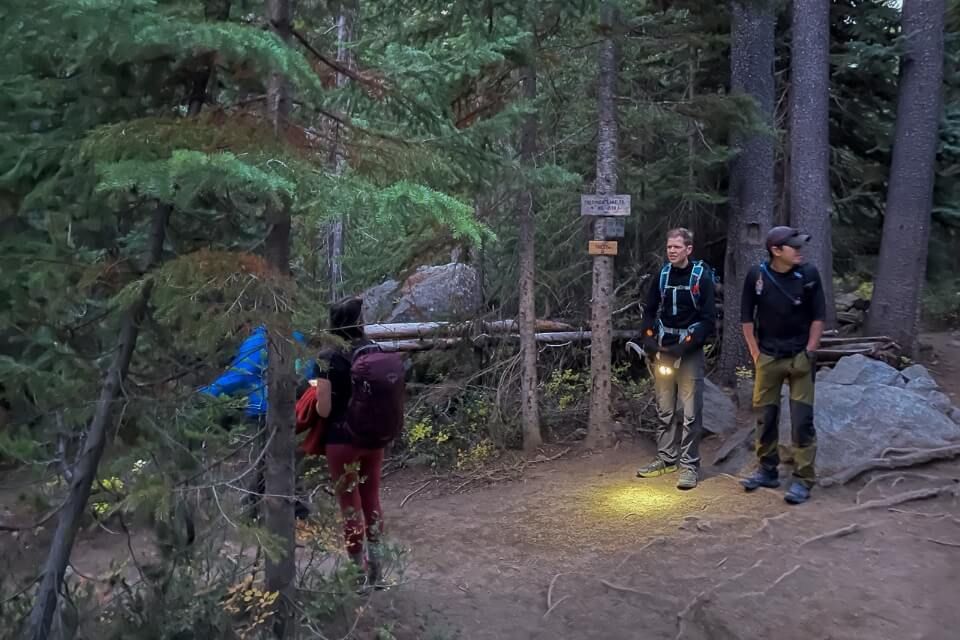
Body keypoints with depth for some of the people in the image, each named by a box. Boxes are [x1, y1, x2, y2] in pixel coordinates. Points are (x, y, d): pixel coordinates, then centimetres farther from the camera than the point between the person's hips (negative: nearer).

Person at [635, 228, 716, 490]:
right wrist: (649, 338, -3)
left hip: (690, 352, -5)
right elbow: (649, 310, 13)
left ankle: (689, 464, 3)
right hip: (663, 350, 5)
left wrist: (686, 345, -18)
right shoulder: (662, 275, 7)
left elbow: (709, 319, -8)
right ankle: (667, 458, 22)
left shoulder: (702, 277, -5)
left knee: (691, 412, -4)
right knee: (664, 409, 11)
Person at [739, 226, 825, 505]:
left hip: (800, 357, -1)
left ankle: (803, 480, 6)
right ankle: (767, 470, 26)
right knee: (765, 416, 10)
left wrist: (809, 352, -4)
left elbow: (818, 317, 0)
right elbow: (746, 317, 3)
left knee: (802, 420, -2)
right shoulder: (756, 275, -5)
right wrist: (755, 353, 1)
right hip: (768, 357, 2)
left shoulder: (809, 274, -7)